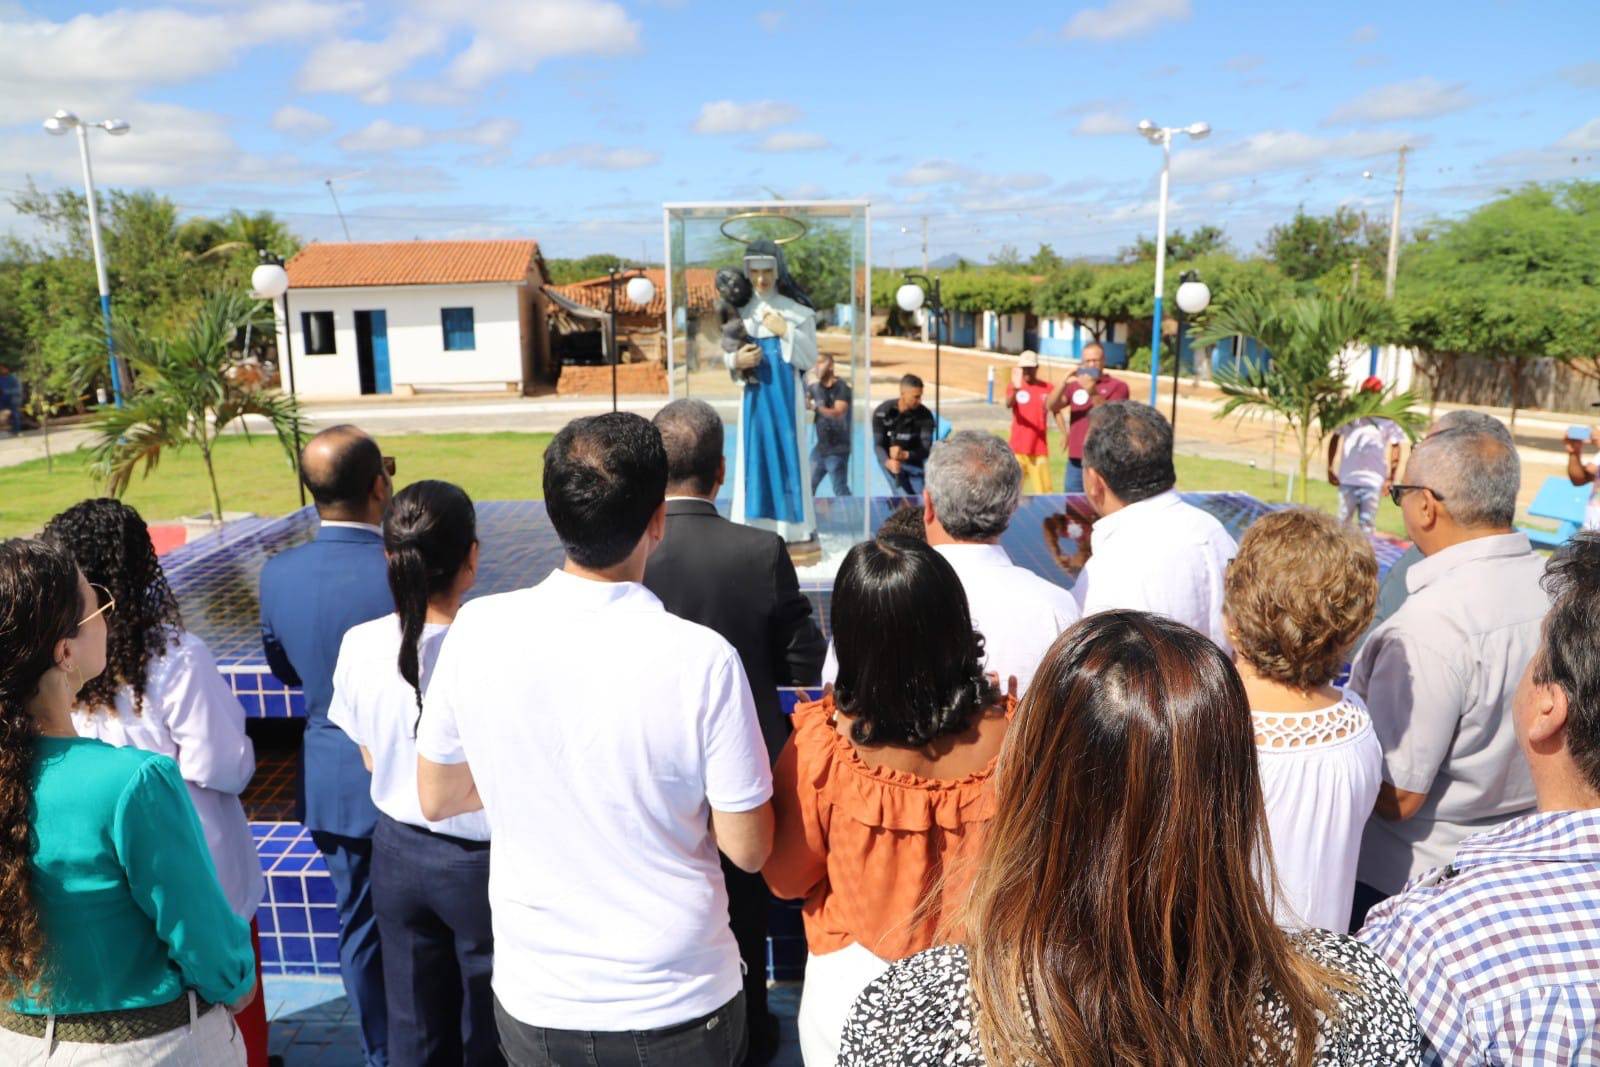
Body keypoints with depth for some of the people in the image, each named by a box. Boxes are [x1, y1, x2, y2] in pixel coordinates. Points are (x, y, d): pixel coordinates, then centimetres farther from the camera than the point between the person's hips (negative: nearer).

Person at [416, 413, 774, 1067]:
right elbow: (748, 849, -14)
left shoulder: (477, 632, -16)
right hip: (678, 1008, -2)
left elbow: (436, 798, -1)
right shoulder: (703, 659, -24)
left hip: (533, 1002, 2)